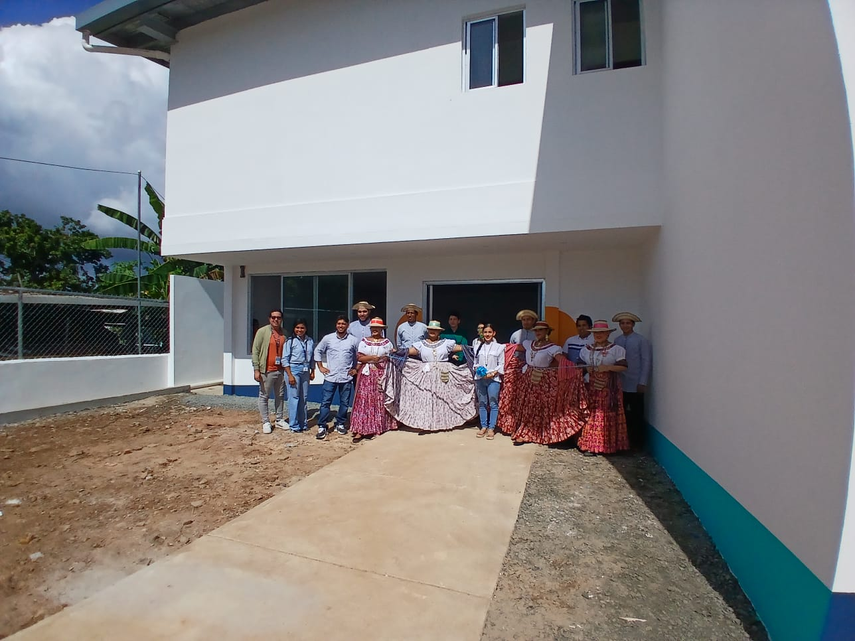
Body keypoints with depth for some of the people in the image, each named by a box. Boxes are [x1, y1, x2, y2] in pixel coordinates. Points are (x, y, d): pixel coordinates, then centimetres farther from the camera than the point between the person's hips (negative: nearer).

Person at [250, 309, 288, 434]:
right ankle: (266, 422, 15)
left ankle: (280, 420, 24)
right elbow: (255, 350, -7)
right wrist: (256, 369, -12)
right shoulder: (262, 331, -5)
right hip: (266, 371, -4)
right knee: (264, 396, 4)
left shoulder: (284, 333, 7)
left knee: (280, 396, 12)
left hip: (281, 370, 4)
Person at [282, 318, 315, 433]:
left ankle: (303, 423, 21)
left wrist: (312, 372, 11)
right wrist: (290, 375, -12)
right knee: (294, 398, -2)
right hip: (293, 369, -4)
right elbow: (285, 359, -8)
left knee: (304, 398, 10)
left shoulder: (310, 341, 7)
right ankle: (294, 425, 8)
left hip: (305, 371, 4)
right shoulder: (290, 341, -5)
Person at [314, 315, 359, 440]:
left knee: (344, 403, 9)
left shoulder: (353, 340, 1)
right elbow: (317, 351, 12)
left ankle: (340, 424, 25)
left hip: (346, 378, 1)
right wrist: (320, 367, 6)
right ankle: (322, 427, 8)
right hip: (330, 377, -1)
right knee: (325, 402, -2)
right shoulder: (328, 338, 1)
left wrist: (355, 369, 7)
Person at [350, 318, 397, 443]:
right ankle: (360, 430, -1)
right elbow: (359, 357, -3)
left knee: (380, 400, 3)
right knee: (364, 400, -3)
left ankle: (381, 426, 15)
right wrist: (371, 357, -15)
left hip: (382, 374, 0)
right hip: (367, 374, 0)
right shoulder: (364, 341, 6)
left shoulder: (387, 342, 7)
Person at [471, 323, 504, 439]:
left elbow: (501, 364, 0)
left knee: (493, 404, -2)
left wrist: (493, 373, -12)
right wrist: (477, 369, -6)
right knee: (482, 403, 9)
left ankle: (491, 428, 6)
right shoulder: (477, 345, 9)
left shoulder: (499, 347, 1)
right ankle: (483, 426, 19)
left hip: (493, 379, -3)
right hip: (480, 378, 3)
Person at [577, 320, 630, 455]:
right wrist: (586, 368, -3)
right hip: (591, 387, 3)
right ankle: (590, 445, 5)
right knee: (590, 416, 0)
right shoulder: (586, 349, 12)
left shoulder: (616, 349, 0)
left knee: (608, 416, -2)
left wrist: (608, 367, -17)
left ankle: (610, 446, 9)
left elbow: (624, 367, -5)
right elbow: (580, 364, 17)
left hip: (609, 389, -3)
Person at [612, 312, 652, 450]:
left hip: (635, 385, -3)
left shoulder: (641, 340, -5)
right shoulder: (617, 341, 5)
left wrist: (643, 383, -9)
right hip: (619, 385, 3)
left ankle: (637, 443, 22)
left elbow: (646, 362, -6)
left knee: (636, 415, 8)